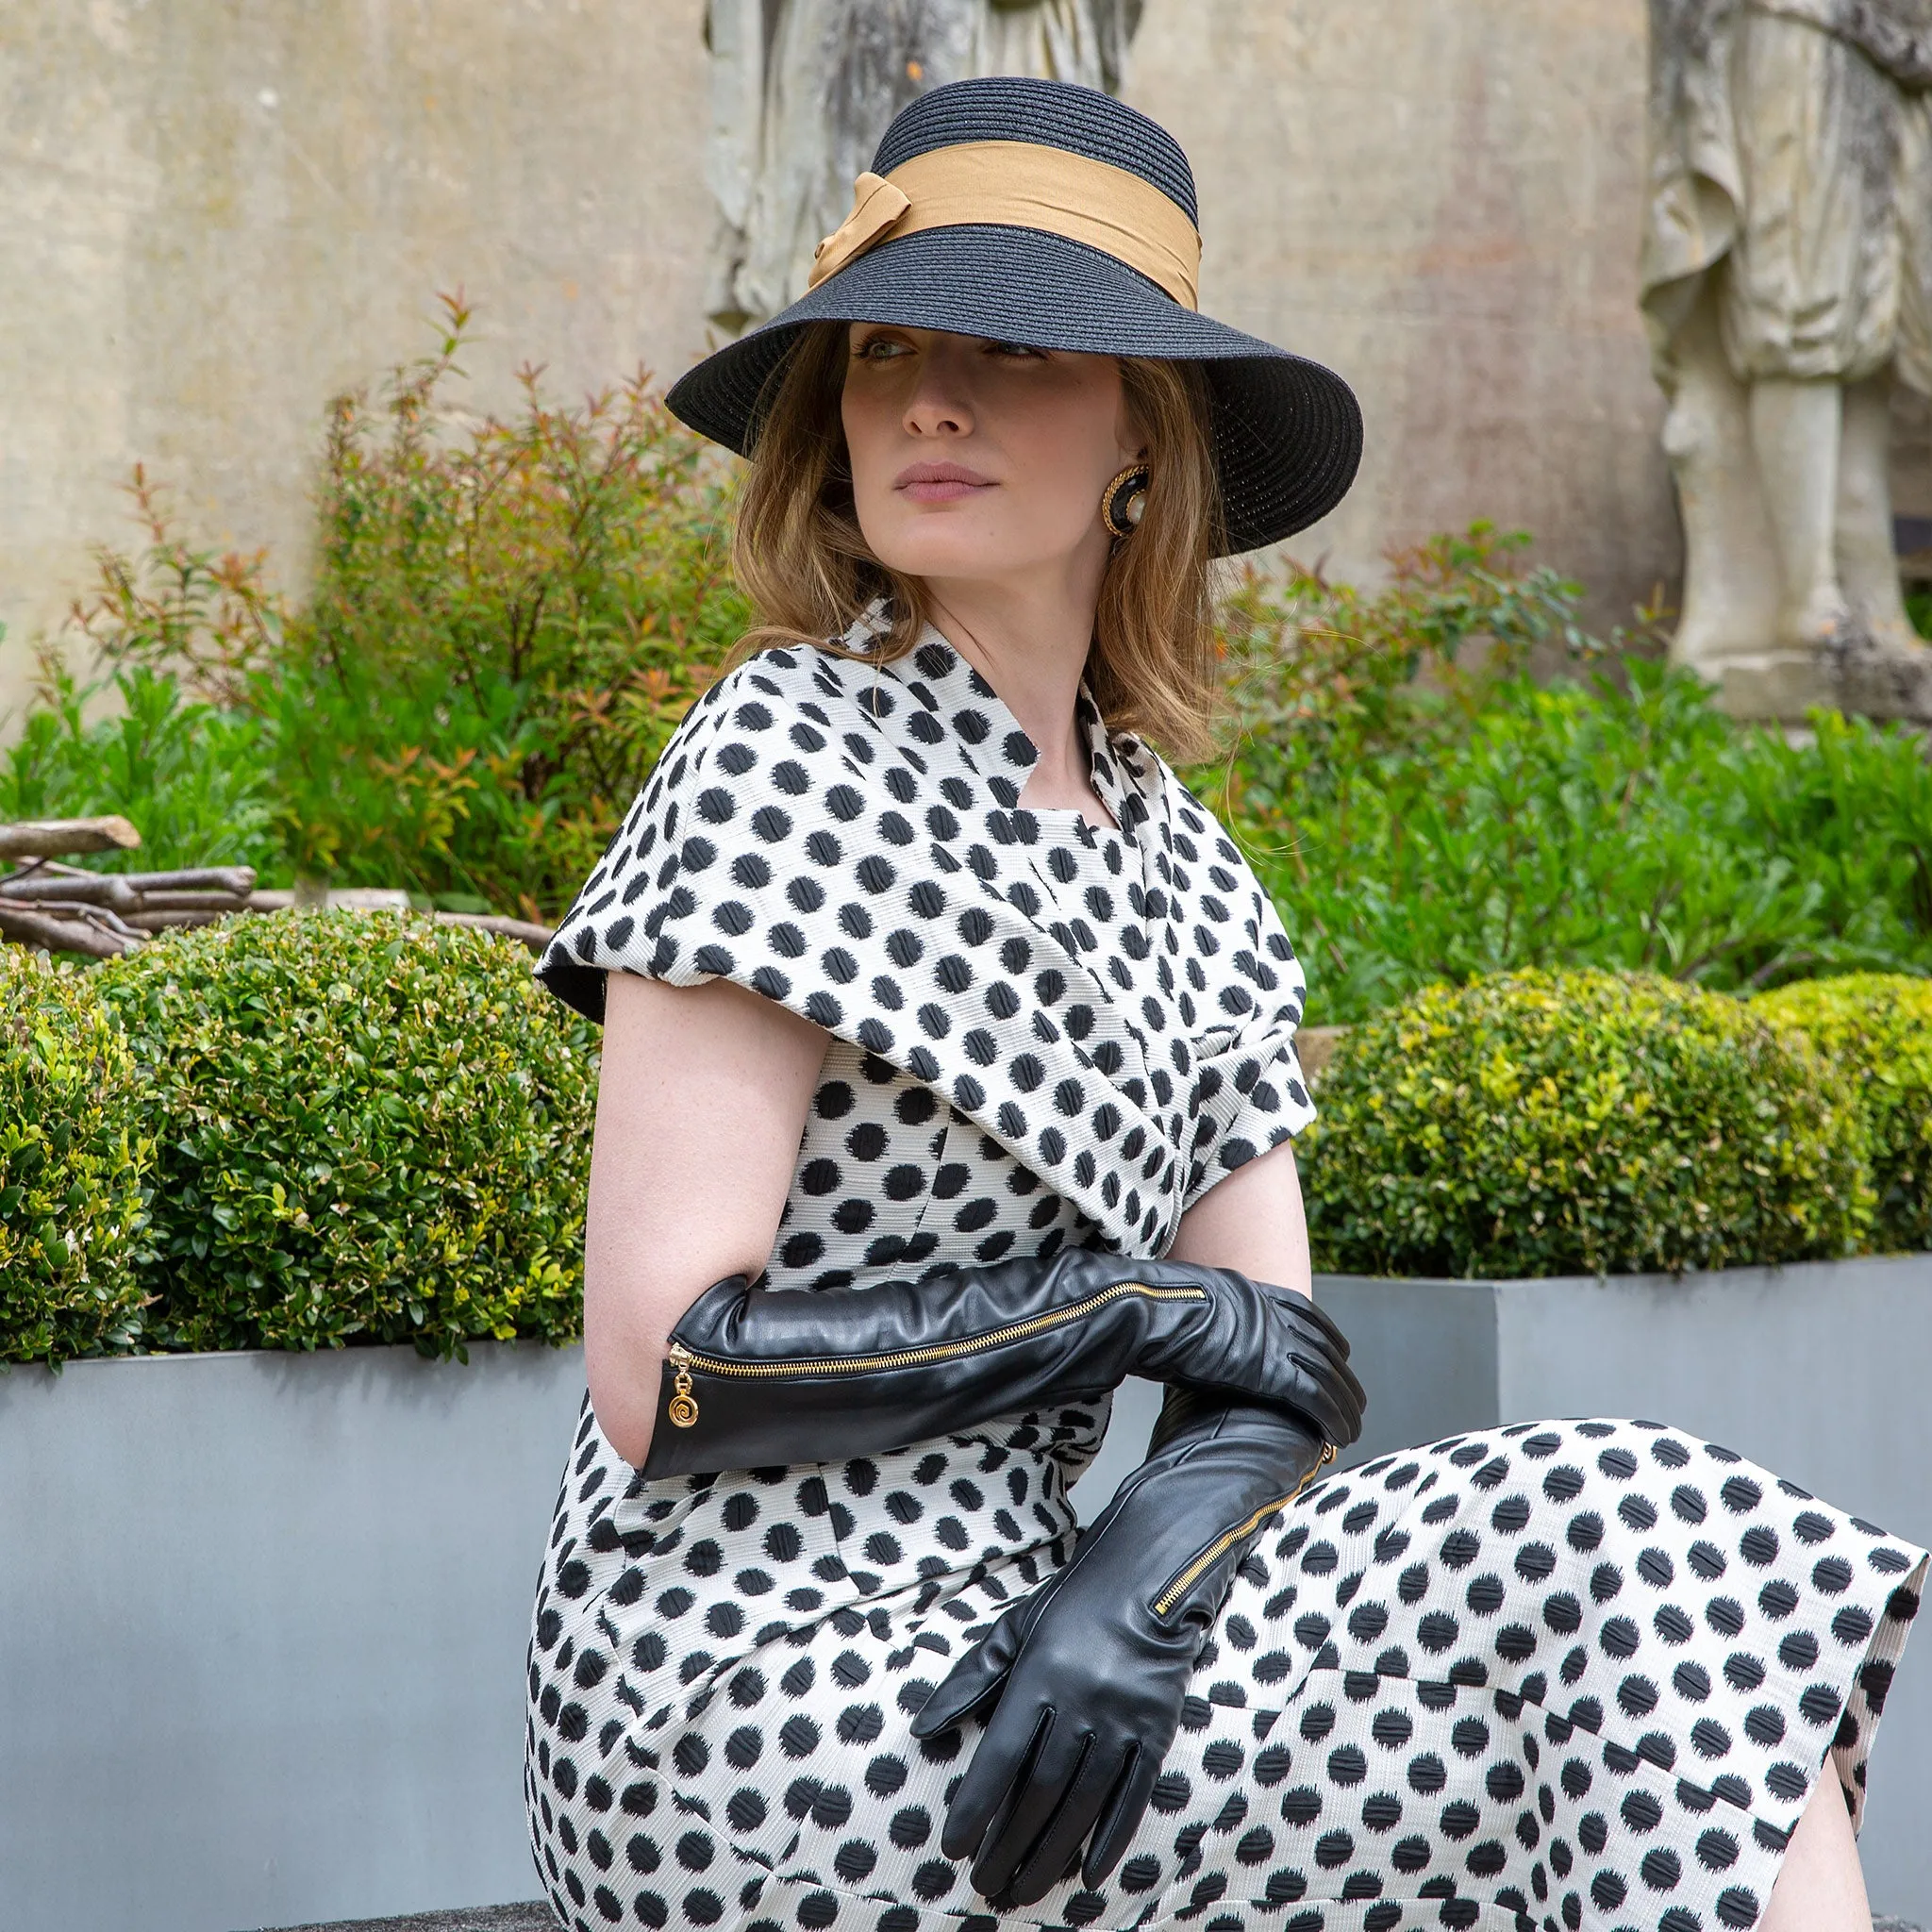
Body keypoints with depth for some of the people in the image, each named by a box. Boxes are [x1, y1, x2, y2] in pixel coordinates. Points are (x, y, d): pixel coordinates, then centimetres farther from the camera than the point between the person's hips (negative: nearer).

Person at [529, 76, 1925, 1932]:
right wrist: (1145, 1305, -9)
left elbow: (1275, 1377, 5)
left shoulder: (1181, 871, 11)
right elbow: (665, 1376, -16)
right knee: (1628, 1542, -15)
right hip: (739, 1738, -6)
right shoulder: (788, 758, -9)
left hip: (981, 1646, 6)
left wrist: (1132, 1585, -17)